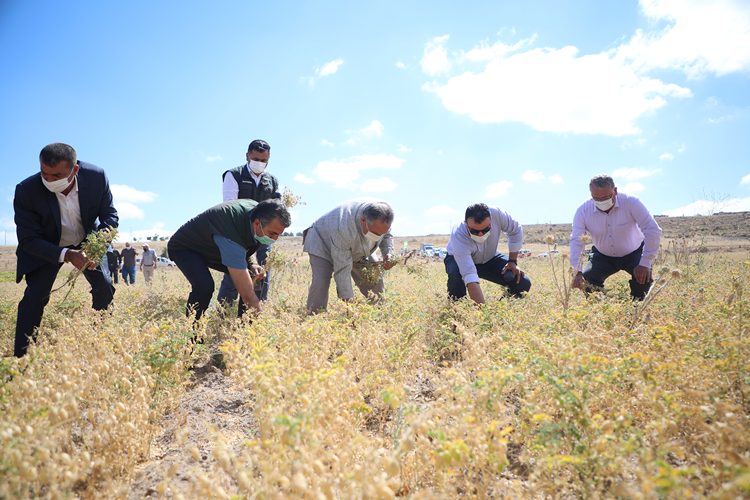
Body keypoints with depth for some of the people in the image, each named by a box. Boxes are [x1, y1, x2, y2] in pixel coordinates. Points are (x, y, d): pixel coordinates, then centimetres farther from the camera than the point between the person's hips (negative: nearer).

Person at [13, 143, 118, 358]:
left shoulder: (97, 177, -27)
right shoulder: (26, 190, -30)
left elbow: (110, 216, -13)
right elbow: (29, 240, -23)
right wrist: (66, 255, -39)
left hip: (87, 242, 2)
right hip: (45, 247, -2)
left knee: (105, 287, -5)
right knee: (35, 295, -15)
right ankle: (22, 358, -1)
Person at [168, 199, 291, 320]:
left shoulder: (257, 209, -19)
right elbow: (247, 294, -44)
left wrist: (250, 265, -12)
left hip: (211, 248, 8)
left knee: (253, 275, -6)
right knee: (205, 285, -34)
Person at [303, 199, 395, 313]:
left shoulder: (382, 216, -26)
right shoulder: (343, 229, -44)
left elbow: (386, 235, -2)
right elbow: (342, 268, -36)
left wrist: (388, 253, -22)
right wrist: (347, 298, -32)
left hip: (356, 249, 6)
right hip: (323, 242, -5)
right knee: (320, 282, -25)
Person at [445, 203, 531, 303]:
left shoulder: (497, 214, -31)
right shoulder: (458, 235, -40)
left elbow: (516, 230, -8)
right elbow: (470, 276, -47)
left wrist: (513, 261, -10)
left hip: (489, 258, 4)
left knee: (523, 283, -16)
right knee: (456, 276, -39)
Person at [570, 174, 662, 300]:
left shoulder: (631, 202, -25)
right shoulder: (583, 210, -20)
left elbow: (653, 231, -24)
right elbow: (576, 241, -23)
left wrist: (645, 264, -30)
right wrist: (577, 272, -37)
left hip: (633, 253, -1)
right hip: (602, 256, 2)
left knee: (643, 278, -27)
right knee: (586, 279, -21)